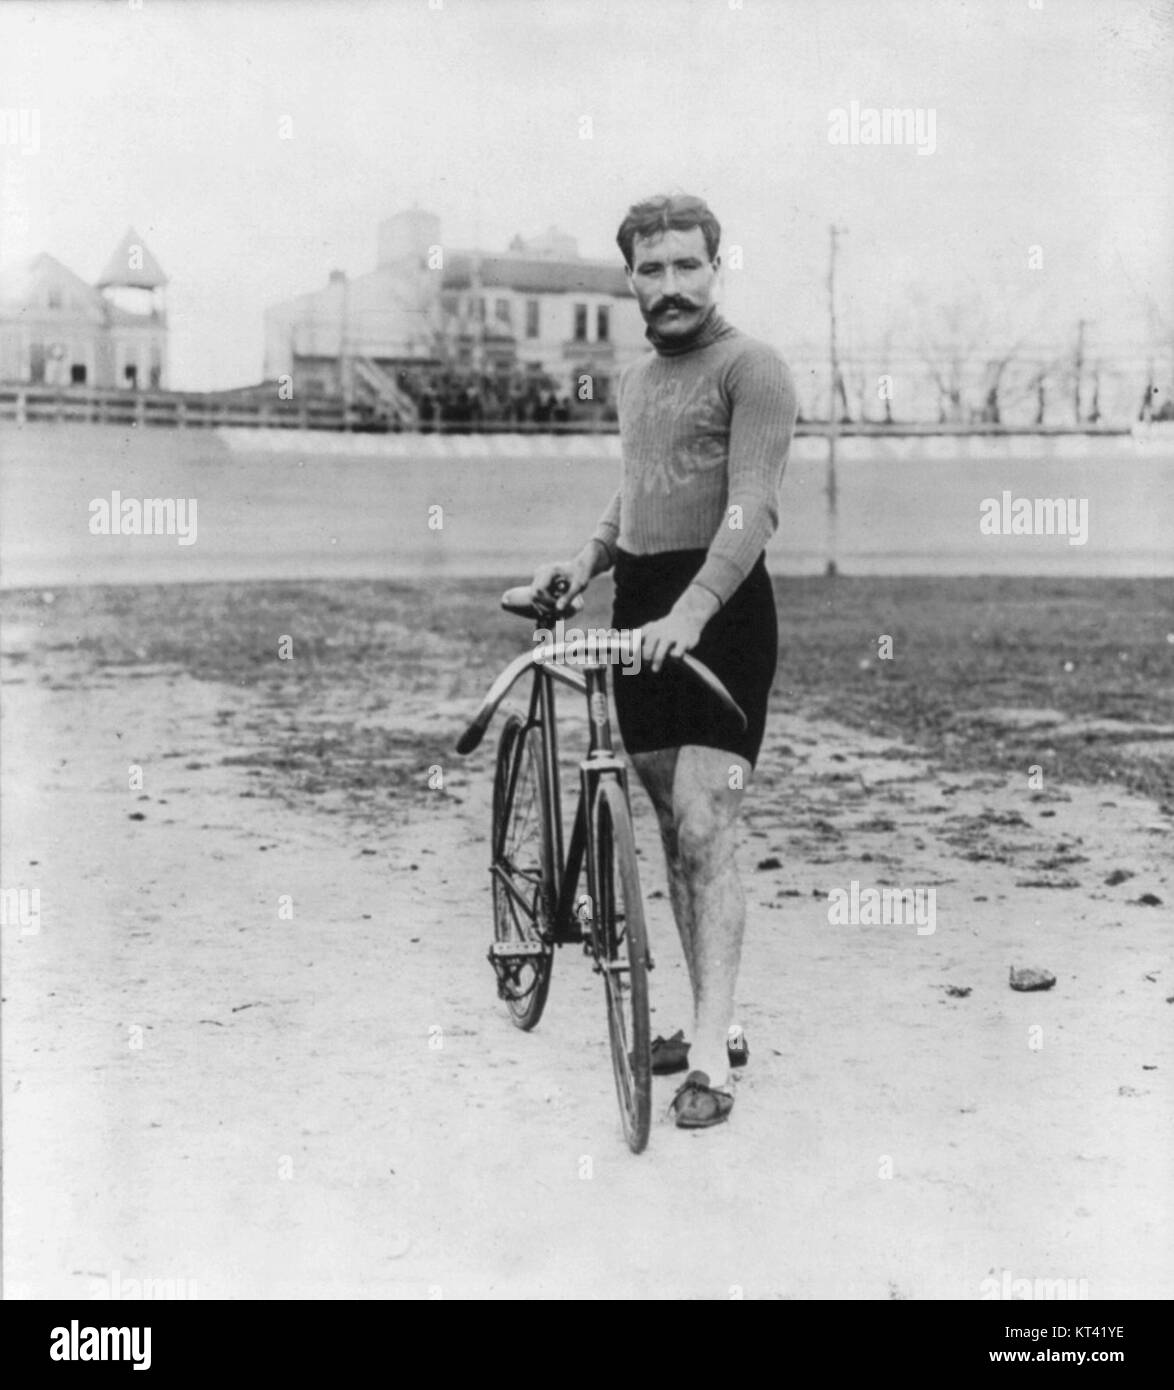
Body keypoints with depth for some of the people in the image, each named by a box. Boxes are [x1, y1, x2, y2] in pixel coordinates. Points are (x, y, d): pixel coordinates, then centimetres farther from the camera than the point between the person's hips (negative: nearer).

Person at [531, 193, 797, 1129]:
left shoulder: (750, 368, -7)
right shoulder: (638, 378, 19)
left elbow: (753, 509, -18)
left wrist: (691, 610, -31)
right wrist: (584, 562, 11)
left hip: (721, 611, -8)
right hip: (643, 611, 8)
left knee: (705, 833, -13)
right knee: (675, 833, 11)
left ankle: (711, 1061, -10)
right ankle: (717, 1025, 22)